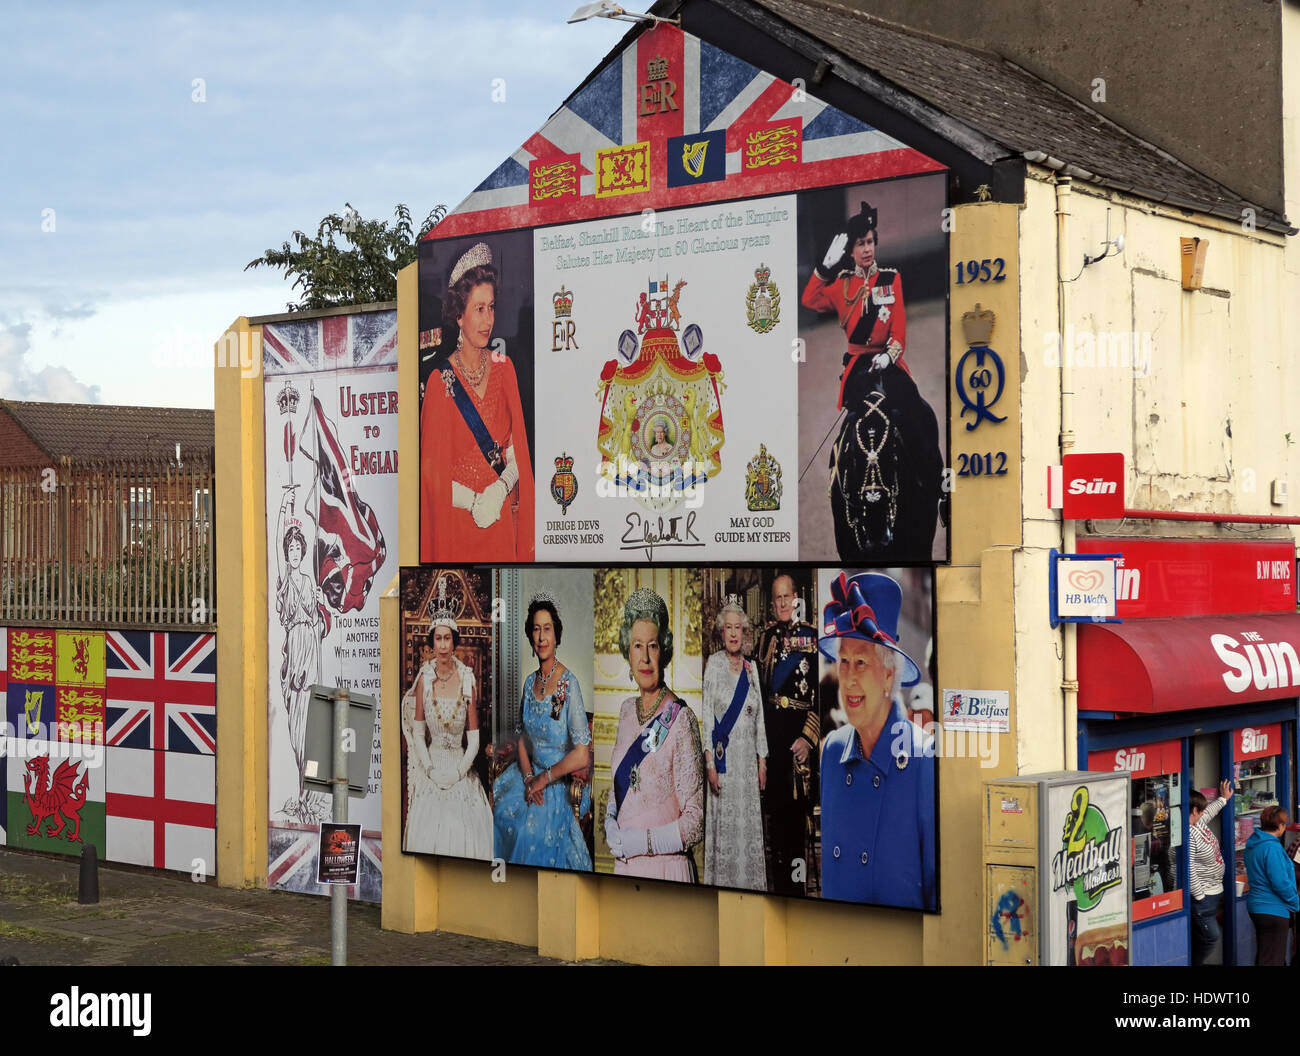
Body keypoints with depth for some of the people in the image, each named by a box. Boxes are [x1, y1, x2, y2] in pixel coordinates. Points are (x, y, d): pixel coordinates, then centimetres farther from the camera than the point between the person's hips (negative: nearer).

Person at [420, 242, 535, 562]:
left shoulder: (503, 368, 6)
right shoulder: (440, 380, -6)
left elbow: (517, 450, 4)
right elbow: (432, 470, -8)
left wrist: (500, 489, -13)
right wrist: (473, 501, -19)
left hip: (504, 520, 3)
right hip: (458, 526, -3)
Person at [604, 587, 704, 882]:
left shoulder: (680, 720, -14)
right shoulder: (627, 711, 7)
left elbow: (696, 822, -14)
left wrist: (643, 841, -19)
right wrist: (610, 822, 1)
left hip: (666, 868, -6)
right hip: (623, 865, 6)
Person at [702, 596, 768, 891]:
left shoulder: (751, 667, 10)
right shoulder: (714, 664, -3)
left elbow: (759, 717, 13)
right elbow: (706, 715, -7)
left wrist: (762, 761, 8)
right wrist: (710, 762, -14)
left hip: (748, 757, 4)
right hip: (723, 756, -4)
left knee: (749, 822, 6)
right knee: (725, 822, -3)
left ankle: (749, 883, 13)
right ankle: (723, 881, 4)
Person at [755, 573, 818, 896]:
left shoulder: (811, 636, -4)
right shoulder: (765, 636, 12)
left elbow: (821, 694, -7)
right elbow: (758, 686, 14)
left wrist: (809, 737, -13)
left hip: (798, 733, -5)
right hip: (768, 732, 5)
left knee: (796, 811, -3)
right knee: (774, 808, 10)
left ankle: (797, 883, 3)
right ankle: (778, 883, 18)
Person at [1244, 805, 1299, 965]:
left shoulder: (1253, 843, 8)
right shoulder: (1272, 848, -22)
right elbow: (1280, 883, -24)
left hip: (1256, 906, 10)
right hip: (1273, 910, -10)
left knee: (1263, 955, 20)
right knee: (1272, 960, -4)